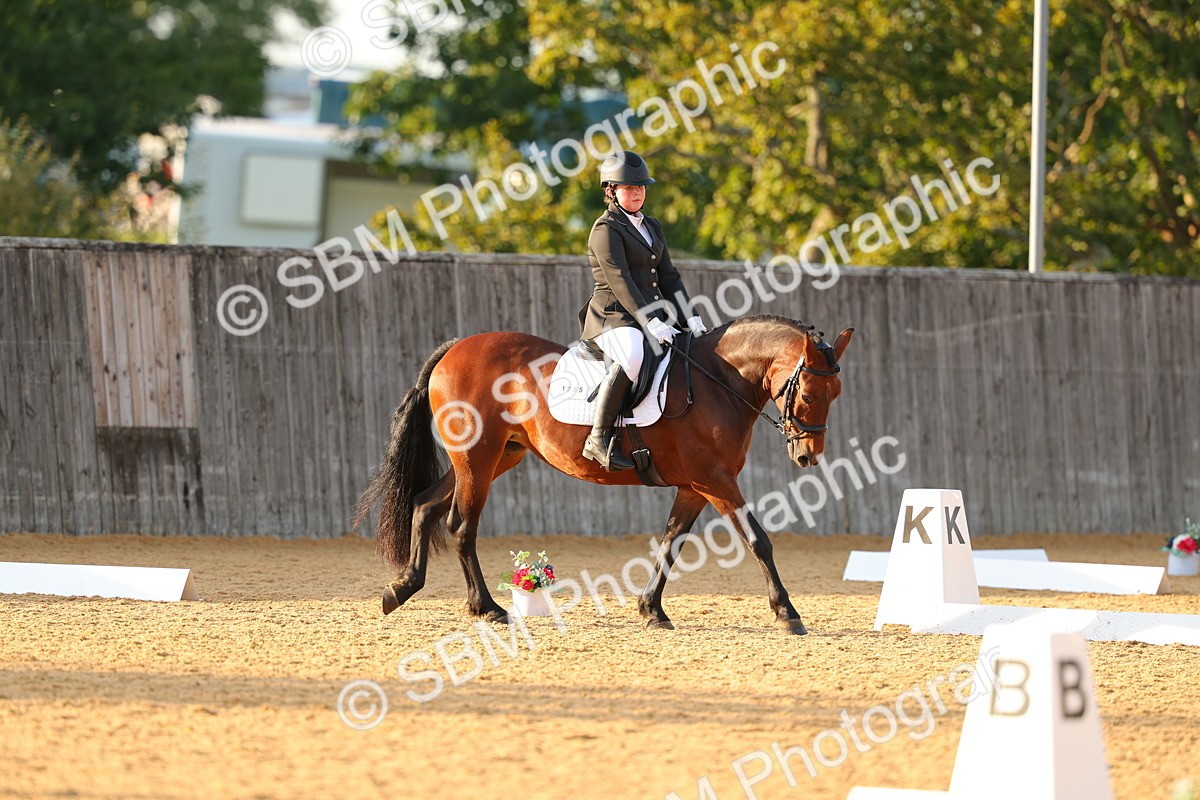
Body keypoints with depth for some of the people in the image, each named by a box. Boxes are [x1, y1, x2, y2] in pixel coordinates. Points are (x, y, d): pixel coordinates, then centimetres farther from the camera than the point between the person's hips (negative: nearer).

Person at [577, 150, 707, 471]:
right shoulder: (606, 230, -6)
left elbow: (668, 276, 17)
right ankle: (599, 438, -37)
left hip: (651, 315, 9)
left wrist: (690, 319, 3)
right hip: (613, 318, -9)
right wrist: (652, 323, -25)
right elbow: (620, 282, -16)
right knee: (633, 355, -39)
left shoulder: (651, 227, 20)